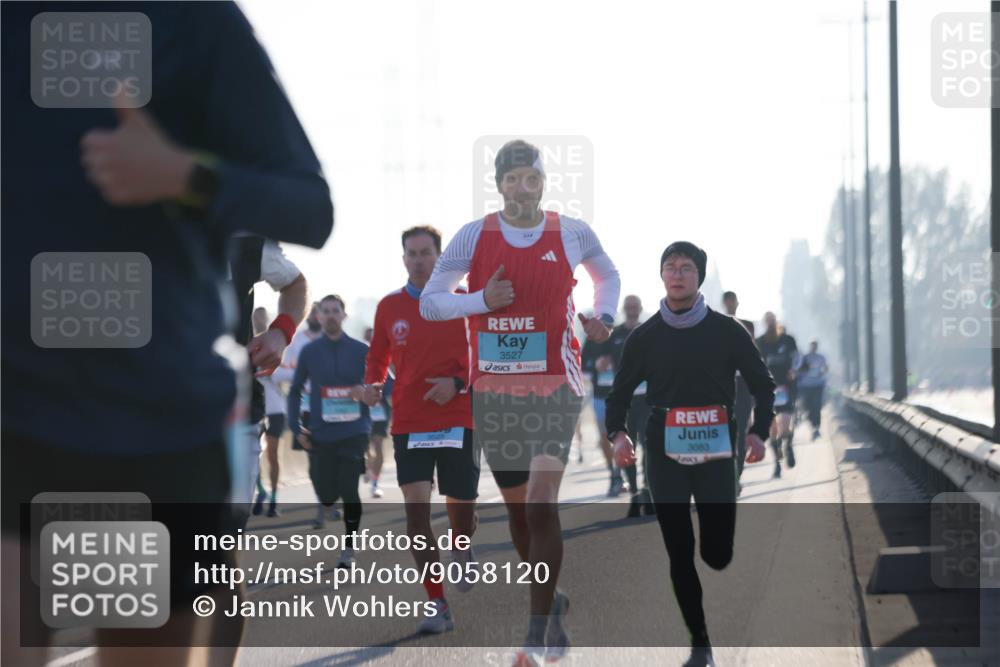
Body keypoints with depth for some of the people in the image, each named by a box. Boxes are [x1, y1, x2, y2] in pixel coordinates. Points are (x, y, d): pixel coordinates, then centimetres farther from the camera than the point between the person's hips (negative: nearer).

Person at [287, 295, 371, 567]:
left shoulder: (360, 350, 3)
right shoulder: (309, 352, 6)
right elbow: (295, 391, 14)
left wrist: (367, 390, -16)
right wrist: (296, 427, 5)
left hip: (354, 432, -1)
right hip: (320, 435, 1)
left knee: (349, 489, -9)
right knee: (327, 492, 1)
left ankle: (349, 549, 3)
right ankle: (324, 504, 39)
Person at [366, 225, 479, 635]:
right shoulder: (389, 307, 6)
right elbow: (378, 357, 16)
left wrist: (458, 383, -14)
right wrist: (373, 384, -4)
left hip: (458, 421, -1)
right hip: (409, 425, 1)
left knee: (461, 513, 5)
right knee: (416, 508, -12)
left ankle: (462, 551, 45)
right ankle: (437, 606, -7)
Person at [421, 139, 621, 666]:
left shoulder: (572, 234, 1)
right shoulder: (474, 236, 0)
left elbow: (608, 274, 22)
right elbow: (429, 302, 3)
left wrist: (603, 317, 3)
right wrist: (482, 300, -13)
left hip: (555, 386, -2)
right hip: (492, 390, 2)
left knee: (541, 506, -16)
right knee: (517, 509, 12)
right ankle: (552, 603, 34)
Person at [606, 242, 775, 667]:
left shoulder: (726, 331, 2)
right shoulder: (645, 337, 5)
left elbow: (762, 385, 8)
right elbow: (621, 391, 13)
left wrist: (759, 433, -7)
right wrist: (617, 433, -6)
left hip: (716, 456, -1)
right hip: (665, 457, 1)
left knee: (718, 554, -2)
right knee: (679, 553, -2)